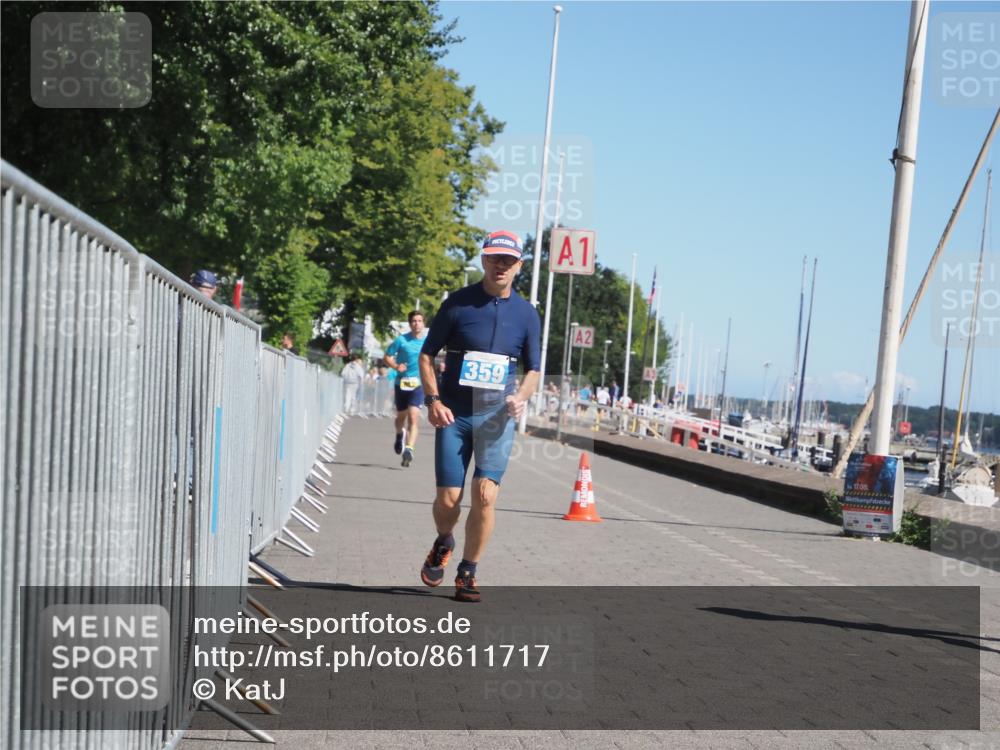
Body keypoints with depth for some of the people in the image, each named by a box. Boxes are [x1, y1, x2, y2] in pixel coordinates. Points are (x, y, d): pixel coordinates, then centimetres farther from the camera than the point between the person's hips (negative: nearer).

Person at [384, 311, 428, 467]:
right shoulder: (401, 340, -2)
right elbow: (387, 356, 5)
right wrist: (396, 366, -14)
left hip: (418, 384, -1)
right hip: (401, 382, 1)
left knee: (413, 417, -16)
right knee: (401, 416, 17)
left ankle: (409, 449, -20)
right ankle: (400, 435, 49)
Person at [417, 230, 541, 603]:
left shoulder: (526, 314, 5)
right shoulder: (458, 303, -1)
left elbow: (533, 369, 13)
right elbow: (427, 353, 4)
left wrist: (520, 397, -8)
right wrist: (432, 400, -9)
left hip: (497, 416, 1)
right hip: (454, 414, -1)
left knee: (485, 495, -12)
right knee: (448, 499, 0)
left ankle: (467, 573, 4)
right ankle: (443, 544, 34)